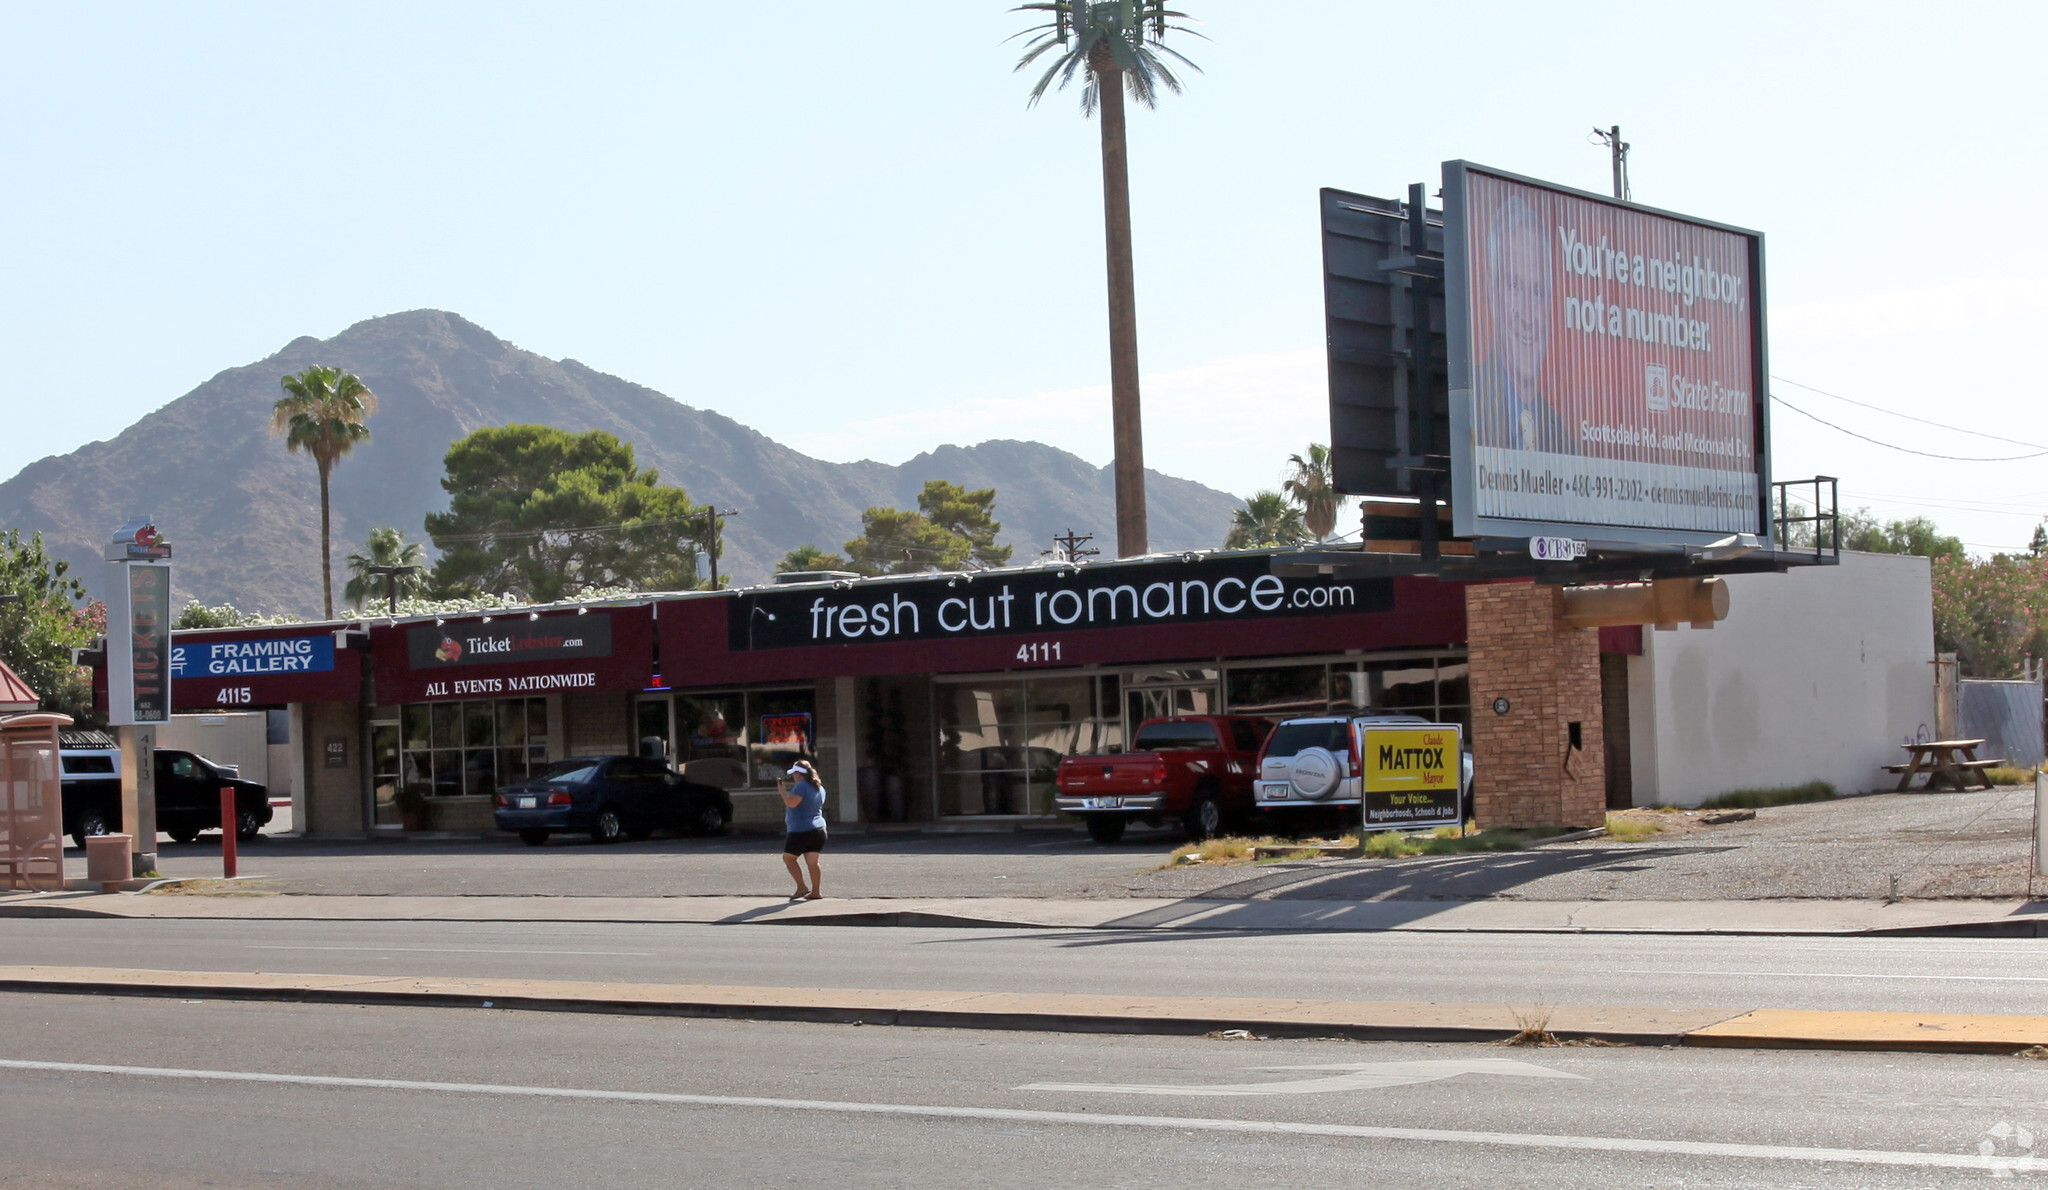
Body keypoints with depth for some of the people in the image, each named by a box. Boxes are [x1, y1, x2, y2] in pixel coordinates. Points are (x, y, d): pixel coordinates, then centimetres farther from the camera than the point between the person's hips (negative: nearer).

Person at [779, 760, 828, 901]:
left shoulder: (801, 786, -14)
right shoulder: (819, 787, 14)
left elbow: (791, 803, -25)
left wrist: (782, 790, -11)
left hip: (801, 831, -8)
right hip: (818, 829, 8)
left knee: (788, 858, 4)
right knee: (812, 862, 9)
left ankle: (801, 887, -2)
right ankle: (816, 891, 5)